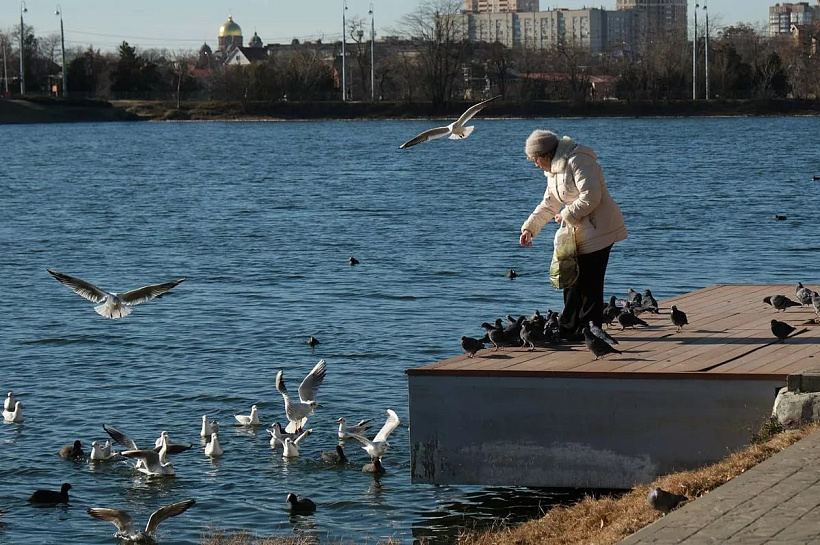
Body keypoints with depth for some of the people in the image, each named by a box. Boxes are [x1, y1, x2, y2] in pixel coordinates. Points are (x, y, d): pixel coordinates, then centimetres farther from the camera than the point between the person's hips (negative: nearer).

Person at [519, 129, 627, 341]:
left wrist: (566, 215, -16)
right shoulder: (554, 169, 17)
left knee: (589, 282, -7)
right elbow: (549, 205, 23)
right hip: (580, 232, 10)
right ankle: (568, 328, 16)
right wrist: (530, 228, 14)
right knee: (573, 278, 11)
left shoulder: (578, 162, -16)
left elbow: (591, 197, -24)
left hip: (598, 229, -10)